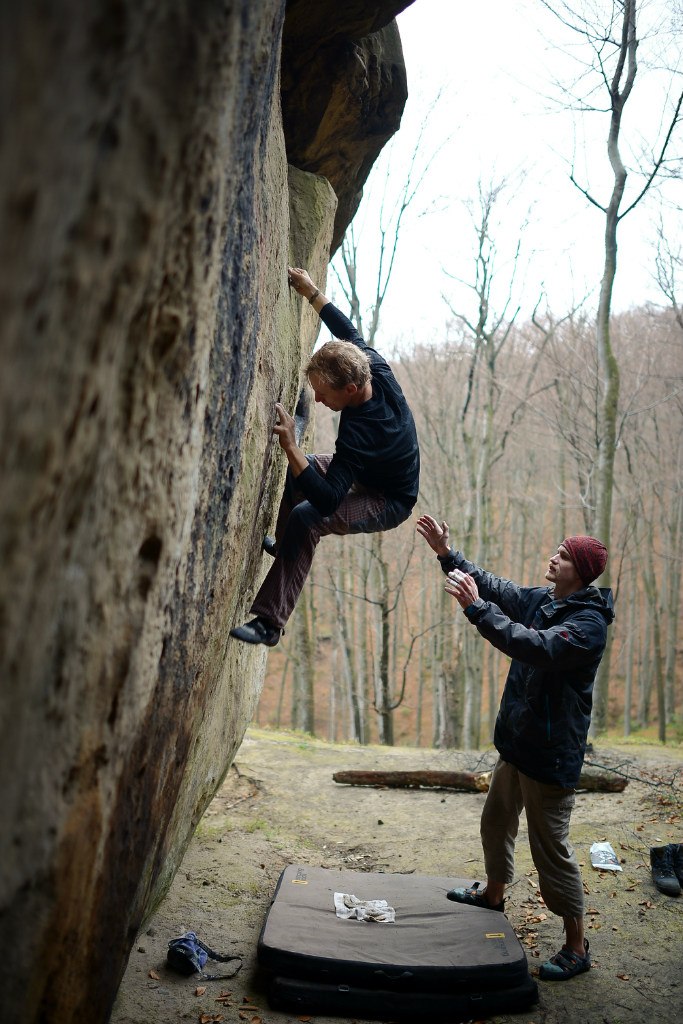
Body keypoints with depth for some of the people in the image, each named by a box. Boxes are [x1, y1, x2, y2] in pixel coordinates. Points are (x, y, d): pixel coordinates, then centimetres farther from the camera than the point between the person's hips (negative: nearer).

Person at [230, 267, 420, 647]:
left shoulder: (359, 432, -40)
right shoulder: (376, 368, -20)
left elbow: (328, 501, -45)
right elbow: (347, 330, 2)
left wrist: (291, 446, -49)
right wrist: (310, 291, 4)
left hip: (390, 502, -10)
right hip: (369, 471, 10)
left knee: (306, 517, -33)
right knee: (298, 470, 12)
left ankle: (270, 623, -30)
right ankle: (285, 544, 30)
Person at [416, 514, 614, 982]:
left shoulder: (589, 622, -21)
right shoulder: (540, 600, 5)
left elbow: (535, 647, -35)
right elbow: (494, 585, 13)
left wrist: (476, 607, -38)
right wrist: (447, 552, 5)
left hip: (552, 754, -9)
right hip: (517, 742, 9)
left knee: (551, 846, -3)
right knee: (497, 821, 24)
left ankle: (577, 946, 10)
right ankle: (493, 892, 47)